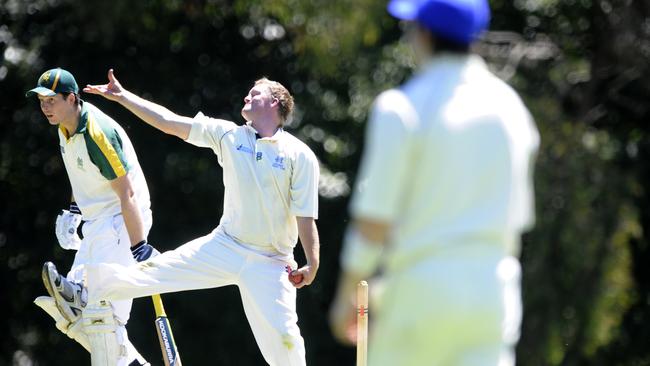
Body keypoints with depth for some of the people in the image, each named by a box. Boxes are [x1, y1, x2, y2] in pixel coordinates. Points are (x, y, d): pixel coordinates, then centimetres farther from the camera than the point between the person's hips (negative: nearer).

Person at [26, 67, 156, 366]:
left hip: (121, 223, -10)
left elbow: (127, 194, -24)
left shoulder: (97, 133, -23)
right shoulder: (65, 127, 5)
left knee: (101, 311, -18)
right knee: (75, 310, 5)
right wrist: (74, 210, 14)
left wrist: (140, 248, -26)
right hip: (95, 224, 10)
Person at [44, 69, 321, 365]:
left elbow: (305, 216, -9)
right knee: (157, 270, -3)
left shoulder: (300, 155, -8)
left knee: (283, 337, -9)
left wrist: (312, 264, -15)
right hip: (223, 246, 4)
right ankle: (84, 292, 1)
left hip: (270, 262, -4)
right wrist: (122, 96, 2)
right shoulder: (229, 135, 4)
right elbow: (170, 123, 4)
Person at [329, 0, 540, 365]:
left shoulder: (402, 107, -8)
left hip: (420, 292, -4)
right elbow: (516, 219, 14)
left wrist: (347, 296, 0)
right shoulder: (511, 106, 8)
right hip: (492, 291, 4)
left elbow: (373, 220, -10)